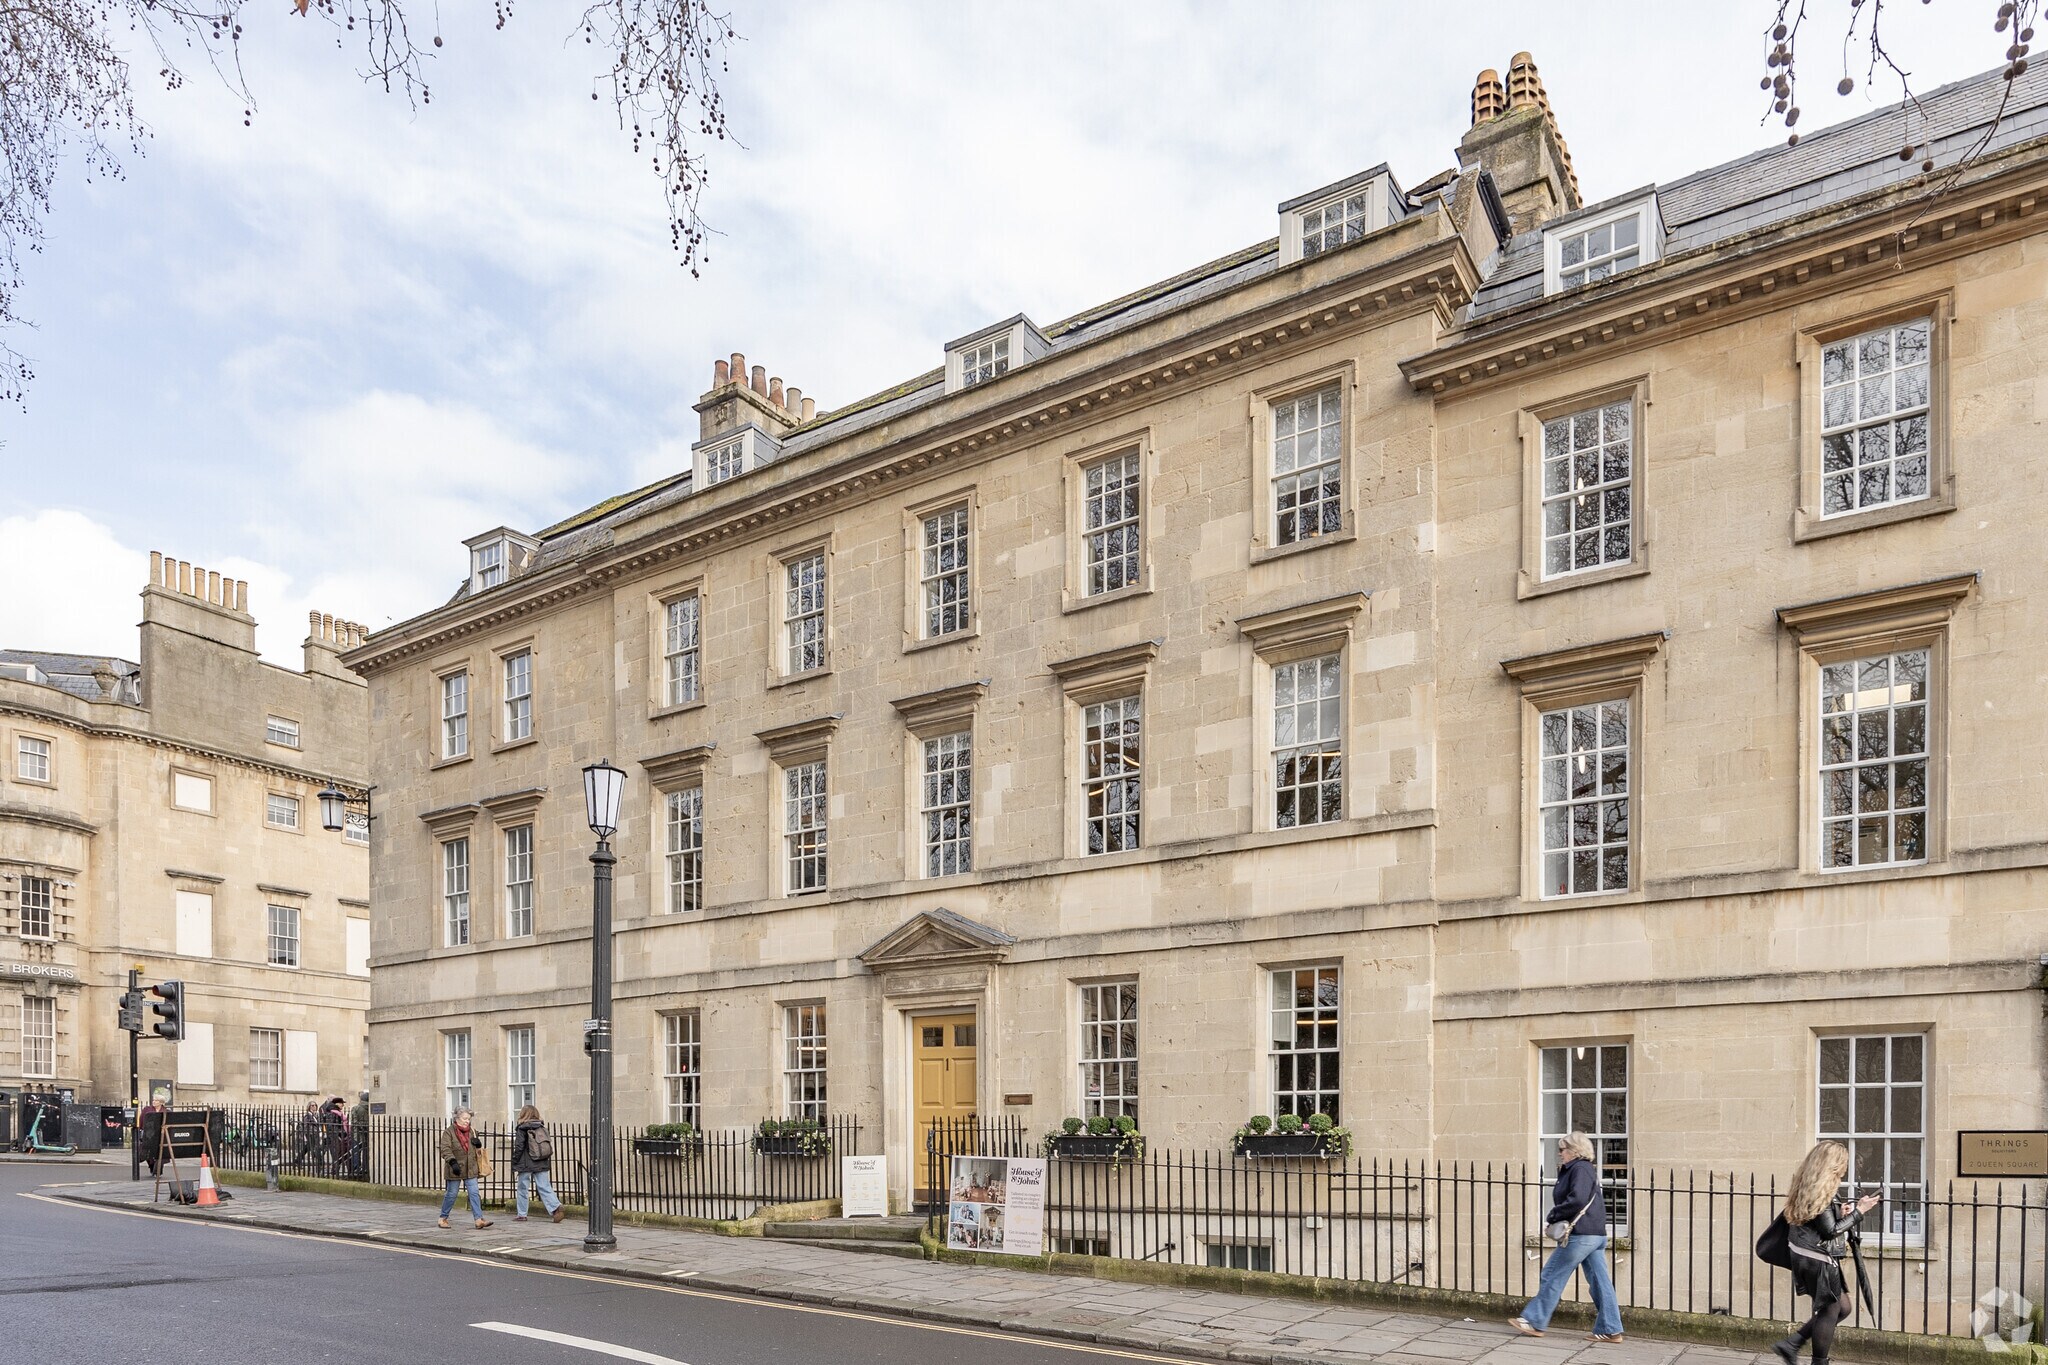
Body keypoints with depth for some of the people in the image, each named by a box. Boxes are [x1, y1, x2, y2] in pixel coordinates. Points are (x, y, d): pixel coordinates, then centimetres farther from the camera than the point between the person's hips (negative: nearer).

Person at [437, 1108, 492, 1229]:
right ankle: (443, 1218, 23)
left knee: (474, 1193, -3)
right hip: (455, 1169, -5)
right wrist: (453, 1162, -30)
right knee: (451, 1194, 5)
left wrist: (478, 1144, -1)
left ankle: (479, 1219, -5)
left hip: (470, 1169, 5)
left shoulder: (472, 1131, 11)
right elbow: (445, 1149, -18)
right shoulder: (449, 1132, -7)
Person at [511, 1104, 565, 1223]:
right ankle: (556, 1207, -15)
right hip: (542, 1164, 5)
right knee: (545, 1187, 3)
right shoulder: (542, 1128, 8)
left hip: (526, 1164, -4)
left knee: (522, 1189, 9)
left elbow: (518, 1148, -9)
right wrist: (548, 1161, 17)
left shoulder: (522, 1129, -7)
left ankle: (521, 1215, 15)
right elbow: (549, 1144, 10)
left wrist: (515, 1166, -2)